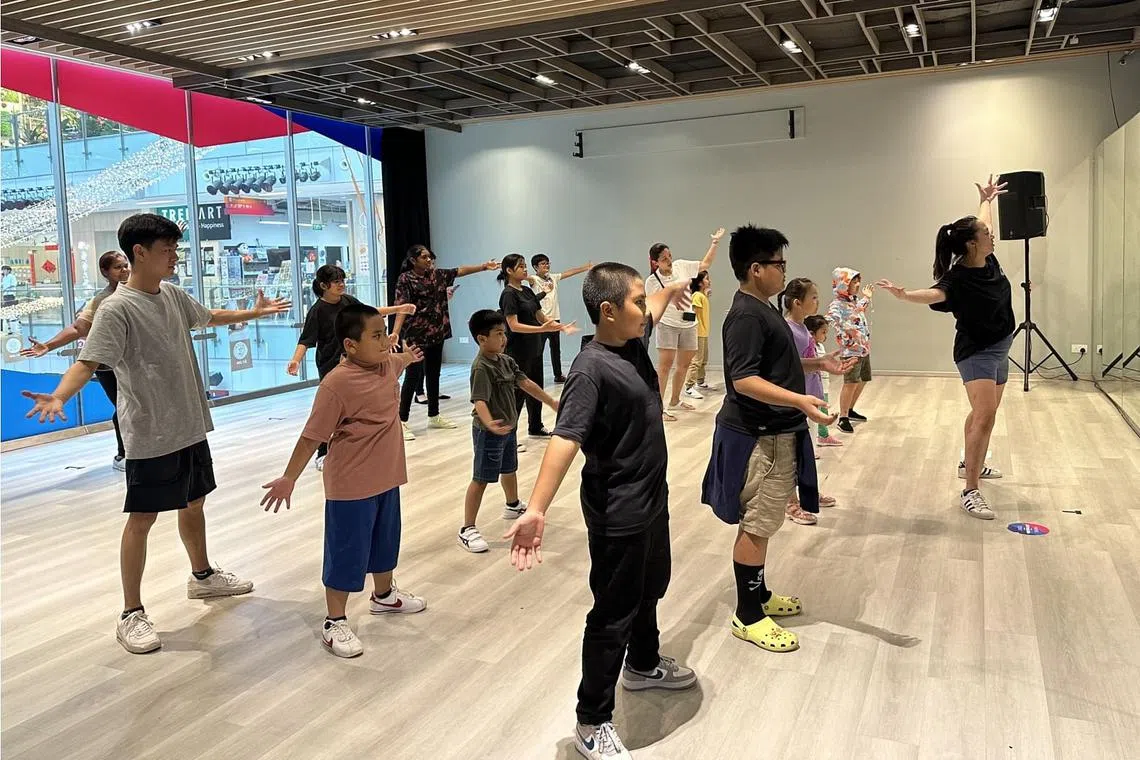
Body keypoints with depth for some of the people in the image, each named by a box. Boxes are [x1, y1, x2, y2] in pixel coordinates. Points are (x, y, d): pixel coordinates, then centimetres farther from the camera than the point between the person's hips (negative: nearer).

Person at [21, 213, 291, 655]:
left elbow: (208, 317, 26)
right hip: (150, 436, -8)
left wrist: (255, 312, 38)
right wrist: (59, 396, -44)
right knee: (142, 518, 0)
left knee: (194, 503, 21)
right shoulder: (117, 309, -17)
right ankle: (132, 614, 11)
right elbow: (88, 362, -25)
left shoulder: (172, 295, 6)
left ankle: (203, 576, 41)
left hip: (191, 427, 8)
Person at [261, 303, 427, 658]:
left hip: (387, 478, 8)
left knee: (385, 542, 25)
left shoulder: (388, 364, -2)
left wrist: (409, 356, 46)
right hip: (351, 486, -8)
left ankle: (384, 595, 48)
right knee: (346, 554, 3)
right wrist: (289, 478, -16)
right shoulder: (336, 384, -25)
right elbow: (312, 436, -20)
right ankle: (334, 622, 18)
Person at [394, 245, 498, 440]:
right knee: (414, 376, -8)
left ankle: (434, 416, 25)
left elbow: (460, 271, 12)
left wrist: (484, 266, 5)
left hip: (436, 333, 7)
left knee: (434, 374, 14)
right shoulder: (405, 279, -11)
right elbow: (401, 307, -20)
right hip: (416, 335, -7)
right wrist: (396, 332, -32)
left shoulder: (436, 274, 9)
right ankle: (401, 421, -3)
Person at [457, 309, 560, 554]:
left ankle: (513, 505, 52)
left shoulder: (506, 360, 3)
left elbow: (525, 382, 11)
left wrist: (551, 402, 15)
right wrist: (489, 424, -52)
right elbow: (480, 400, -34)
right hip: (489, 432, -9)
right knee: (481, 479, -5)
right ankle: (467, 529, 2)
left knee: (509, 469, 28)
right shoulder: (481, 367, -24)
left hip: (508, 426, 9)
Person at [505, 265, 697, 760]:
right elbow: (565, 438, -38)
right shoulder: (591, 368, -26)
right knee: (613, 614, 3)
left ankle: (643, 665, 53)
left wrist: (672, 290, 45)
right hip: (618, 514, -9)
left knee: (649, 589, 28)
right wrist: (536, 510, -48)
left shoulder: (635, 341, 1)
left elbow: (653, 308, 25)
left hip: (652, 498, 9)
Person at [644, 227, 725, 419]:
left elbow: (705, 264, 9)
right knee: (665, 365, -13)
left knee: (683, 365, 15)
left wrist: (715, 242, 1)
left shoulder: (681, 266, -2)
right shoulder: (652, 281, -10)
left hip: (689, 324, 5)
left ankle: (675, 401, 32)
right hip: (667, 325, -5)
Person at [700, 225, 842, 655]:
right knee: (756, 524, -2)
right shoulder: (746, 315, -20)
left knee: (762, 521, 19)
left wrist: (818, 364, 21)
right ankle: (747, 617, 9)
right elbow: (743, 379, -29)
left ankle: (759, 594, 33)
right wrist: (799, 400, -37)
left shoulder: (762, 309, 13)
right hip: (760, 436, -10)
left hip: (773, 432, 10)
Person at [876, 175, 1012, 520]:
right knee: (985, 416, -19)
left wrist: (986, 200, 33)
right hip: (976, 352, -9)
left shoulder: (988, 260, -3)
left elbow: (983, 222, 18)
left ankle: (970, 463, 43)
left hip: (999, 348, 9)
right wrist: (903, 294, -67)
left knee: (984, 412, 22)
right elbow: (934, 293, -47)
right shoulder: (958, 277, -25)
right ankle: (971, 491, -18)